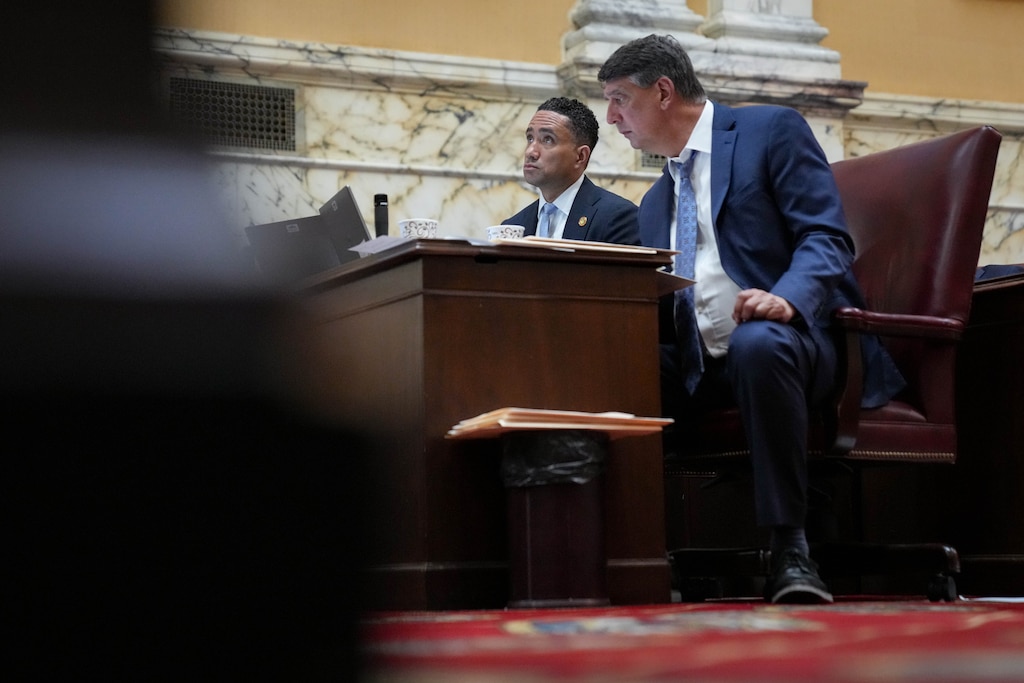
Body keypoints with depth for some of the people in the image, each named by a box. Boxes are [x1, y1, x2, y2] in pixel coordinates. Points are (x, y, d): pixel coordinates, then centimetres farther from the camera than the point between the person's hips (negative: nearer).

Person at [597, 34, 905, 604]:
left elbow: (827, 238, -9)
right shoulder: (655, 203, 25)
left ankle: (791, 551, -34)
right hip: (698, 365, 6)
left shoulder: (772, 130, 3)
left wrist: (786, 299, -29)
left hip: (793, 338, -6)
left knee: (757, 342, -40)